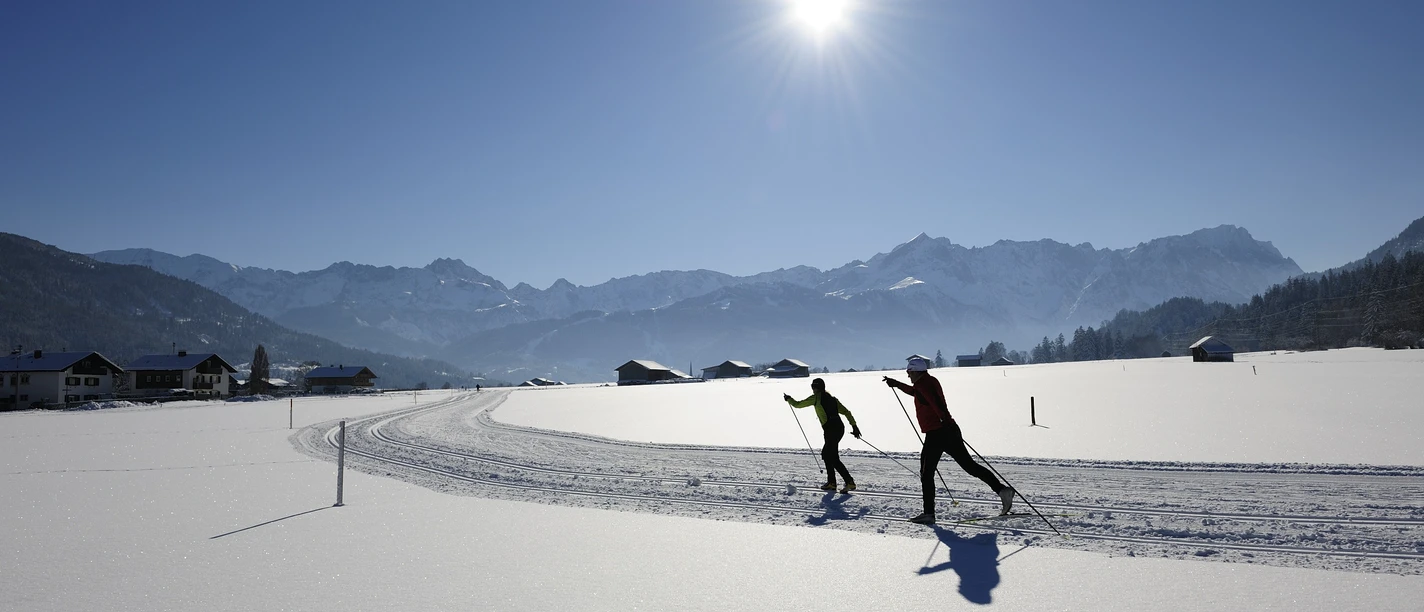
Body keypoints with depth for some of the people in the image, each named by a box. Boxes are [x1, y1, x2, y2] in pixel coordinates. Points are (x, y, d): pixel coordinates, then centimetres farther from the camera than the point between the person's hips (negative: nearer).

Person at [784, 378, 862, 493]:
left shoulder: (816, 397, 3)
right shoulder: (832, 398, 21)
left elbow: (798, 405, 11)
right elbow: (846, 412, 15)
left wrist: (789, 399, 30)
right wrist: (854, 426, 14)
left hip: (831, 429, -8)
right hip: (840, 428, 8)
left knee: (834, 458, -6)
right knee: (826, 453, 20)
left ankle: (850, 482, -14)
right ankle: (831, 482, 22)